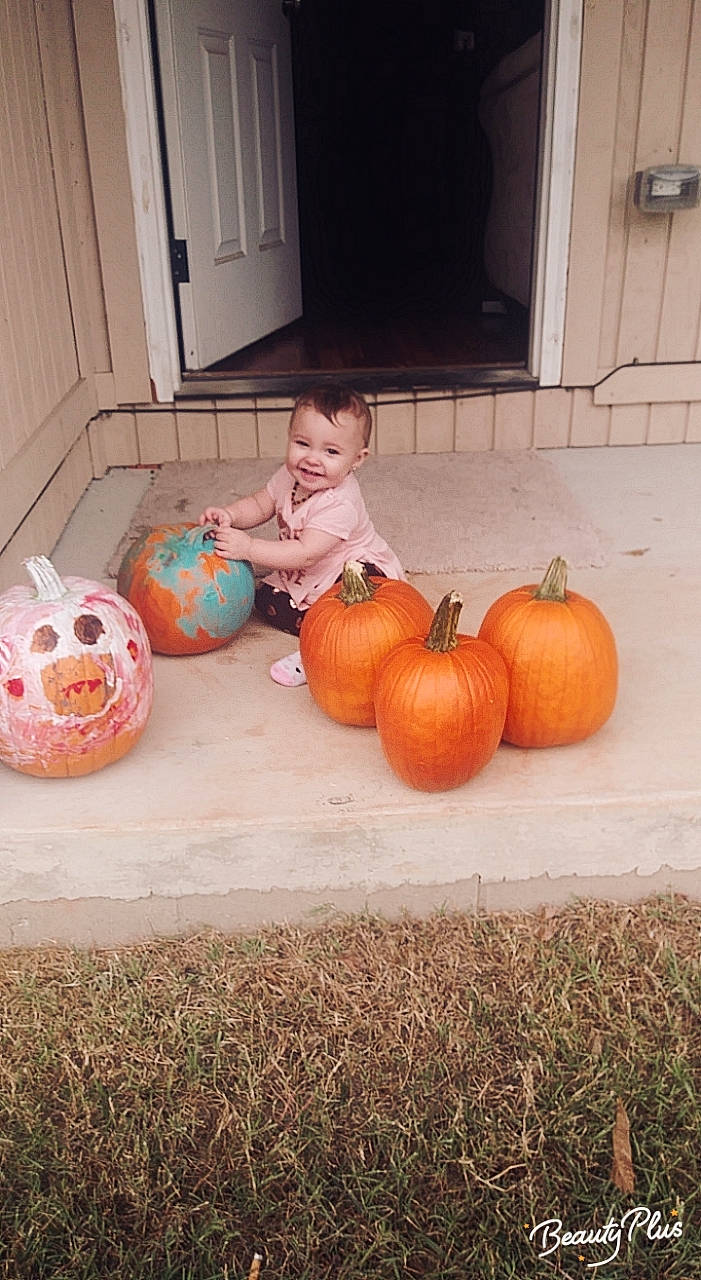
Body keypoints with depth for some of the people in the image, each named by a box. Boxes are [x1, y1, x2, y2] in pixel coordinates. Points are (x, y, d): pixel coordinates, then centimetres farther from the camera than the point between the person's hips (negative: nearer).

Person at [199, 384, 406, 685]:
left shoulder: (339, 503, -35)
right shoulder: (289, 476, -10)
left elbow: (306, 554, -38)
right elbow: (260, 504, 6)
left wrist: (248, 548, -38)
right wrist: (229, 515, -16)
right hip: (303, 579, 9)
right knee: (266, 598, -6)